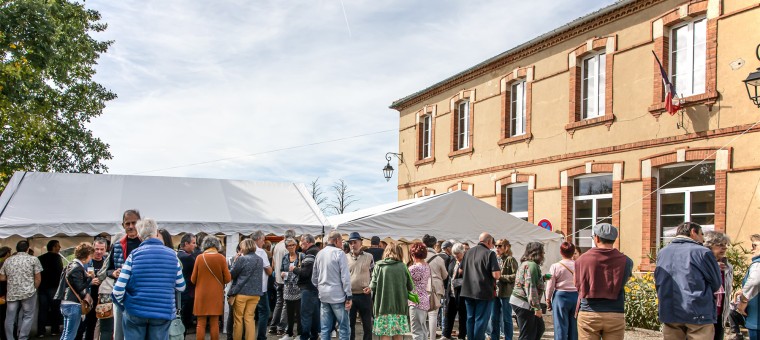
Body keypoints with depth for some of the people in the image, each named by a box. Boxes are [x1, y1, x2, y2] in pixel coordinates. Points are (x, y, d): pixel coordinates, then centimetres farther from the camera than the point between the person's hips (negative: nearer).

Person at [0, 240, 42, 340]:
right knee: (28, 316, 4)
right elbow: (38, 278, -4)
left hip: (11, 293, 4)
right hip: (28, 292, -4)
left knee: (10, 317, 10)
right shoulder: (33, 259, -2)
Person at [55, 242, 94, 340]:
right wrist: (90, 278, -8)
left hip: (66, 303, 10)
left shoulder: (72, 265, 14)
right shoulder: (78, 268, -16)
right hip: (73, 304, -10)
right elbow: (79, 287, -19)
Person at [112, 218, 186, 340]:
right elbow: (181, 287, 8)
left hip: (135, 312, -1)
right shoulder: (172, 255, 1)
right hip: (164, 313, 1)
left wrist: (123, 304, 11)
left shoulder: (134, 255, -5)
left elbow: (118, 290, -8)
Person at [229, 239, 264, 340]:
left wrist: (235, 261, 5)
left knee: (238, 318, 7)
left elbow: (232, 274, -6)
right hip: (255, 293, 5)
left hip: (241, 292, -5)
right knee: (249, 318, 11)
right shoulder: (260, 260, 7)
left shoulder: (242, 259, -12)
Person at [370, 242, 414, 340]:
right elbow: (410, 287, 3)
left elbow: (373, 287, -8)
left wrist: (370, 286, 14)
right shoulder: (402, 266, 0)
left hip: (384, 307, -2)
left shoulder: (379, 266, -4)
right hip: (400, 307, 2)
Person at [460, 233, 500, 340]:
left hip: (468, 291, 6)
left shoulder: (468, 252, 6)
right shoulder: (490, 253, -13)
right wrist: (499, 272, 3)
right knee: (481, 320, 2)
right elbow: (496, 275, -19)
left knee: (470, 319, 16)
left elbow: (461, 270, 13)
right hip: (484, 292, -6)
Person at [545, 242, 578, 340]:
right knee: (574, 325, 10)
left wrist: (548, 299, 8)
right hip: (576, 296, 2)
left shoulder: (555, 266, -7)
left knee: (561, 325, 3)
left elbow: (550, 285, -4)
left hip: (561, 296, -2)